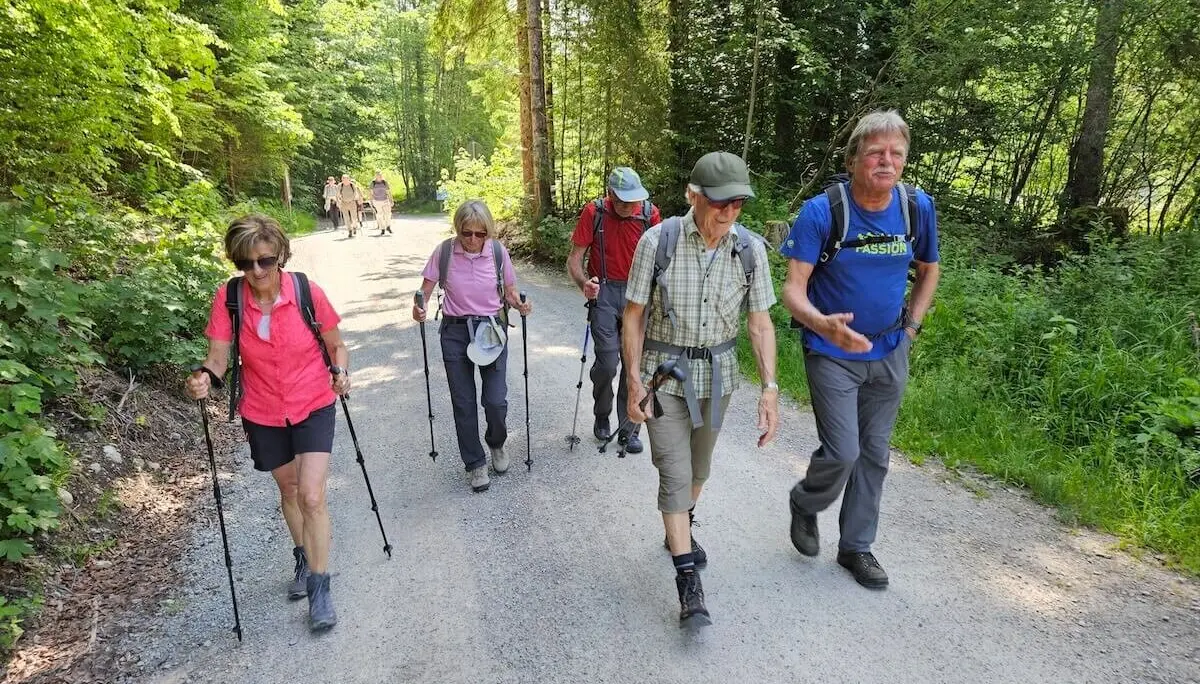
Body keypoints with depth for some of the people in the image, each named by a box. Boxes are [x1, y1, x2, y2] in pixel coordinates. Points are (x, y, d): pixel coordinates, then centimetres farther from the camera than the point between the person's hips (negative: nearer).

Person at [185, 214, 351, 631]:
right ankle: (304, 559, 45)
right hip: (263, 414, 3)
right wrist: (204, 377, -33)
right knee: (288, 489, 20)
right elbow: (218, 355, -13)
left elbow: (336, 345, -4)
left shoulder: (308, 293, -17)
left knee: (311, 496, -11)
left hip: (313, 408, -2)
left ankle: (319, 589, 4)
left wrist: (341, 373, -21)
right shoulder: (228, 298, -13)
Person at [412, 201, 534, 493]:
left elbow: (509, 292, 2)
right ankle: (475, 463, 24)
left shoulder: (498, 252, -8)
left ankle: (496, 444, 29)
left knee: (496, 401, -5)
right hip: (455, 332, 1)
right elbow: (427, 287, -1)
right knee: (463, 403, 5)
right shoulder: (444, 252, -8)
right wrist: (418, 306, -22)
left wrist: (520, 305, -19)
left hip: (492, 330, 0)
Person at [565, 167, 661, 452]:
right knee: (607, 362, -8)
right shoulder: (593, 213, -10)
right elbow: (574, 259, -7)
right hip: (604, 292, -2)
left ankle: (628, 428, 18)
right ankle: (602, 416, 20)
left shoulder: (649, 213, -5)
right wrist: (583, 283, -27)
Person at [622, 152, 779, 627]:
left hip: (717, 373, 3)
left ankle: (680, 531, 46)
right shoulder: (658, 241, -17)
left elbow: (760, 324, -5)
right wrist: (634, 381, -11)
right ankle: (688, 580, 2)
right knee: (675, 472, -7)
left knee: (699, 466, 20)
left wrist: (770, 388, -12)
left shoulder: (750, 249, -10)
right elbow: (634, 316, -9)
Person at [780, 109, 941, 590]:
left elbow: (929, 270, 14)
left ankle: (856, 546, 31)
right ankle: (805, 503, 25)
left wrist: (911, 326, 6)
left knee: (874, 454, 12)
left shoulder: (918, 207, -4)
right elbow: (793, 288, -21)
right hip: (832, 354, -4)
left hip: (890, 355, 5)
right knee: (842, 453, -9)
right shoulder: (822, 211, -17)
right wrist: (822, 324, -40)